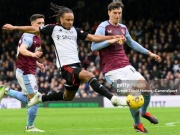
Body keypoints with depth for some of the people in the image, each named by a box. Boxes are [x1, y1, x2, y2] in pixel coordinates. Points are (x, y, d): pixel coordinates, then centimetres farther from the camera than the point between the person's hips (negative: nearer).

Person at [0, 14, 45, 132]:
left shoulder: (37, 37, 14)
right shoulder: (29, 36, -16)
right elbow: (22, 49, -36)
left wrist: (37, 64, 14)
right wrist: (33, 54, -54)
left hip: (29, 72, 10)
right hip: (25, 72, -10)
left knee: (28, 100, 18)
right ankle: (30, 127, 6)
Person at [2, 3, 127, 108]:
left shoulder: (75, 31, 14)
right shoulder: (54, 28, 3)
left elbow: (93, 37, 10)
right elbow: (34, 29, 8)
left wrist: (111, 38, 1)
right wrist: (14, 27, 7)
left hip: (77, 65, 7)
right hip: (66, 66, -7)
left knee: (68, 97, 18)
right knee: (89, 76, -30)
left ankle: (41, 98, 37)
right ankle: (112, 98, -37)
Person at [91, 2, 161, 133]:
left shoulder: (123, 28, 13)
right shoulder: (103, 27, -8)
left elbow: (132, 43, 31)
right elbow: (94, 47, -16)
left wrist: (149, 53, 30)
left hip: (126, 67, 7)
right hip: (112, 71, -7)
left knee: (146, 88, -3)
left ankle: (144, 112, 27)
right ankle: (137, 124, 7)